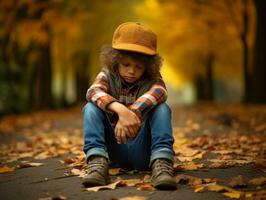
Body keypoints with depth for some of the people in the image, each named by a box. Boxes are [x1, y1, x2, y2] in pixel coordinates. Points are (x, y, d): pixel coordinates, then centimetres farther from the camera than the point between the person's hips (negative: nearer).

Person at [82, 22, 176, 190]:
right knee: (91, 107, -18)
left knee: (162, 108, -22)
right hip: (114, 152, 1)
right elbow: (93, 92, -24)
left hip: (143, 152, -1)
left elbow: (159, 92, -27)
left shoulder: (152, 79, 1)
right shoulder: (108, 76, 1)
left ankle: (161, 163, -36)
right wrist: (120, 109, -44)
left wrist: (133, 112, -46)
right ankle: (97, 161, -34)